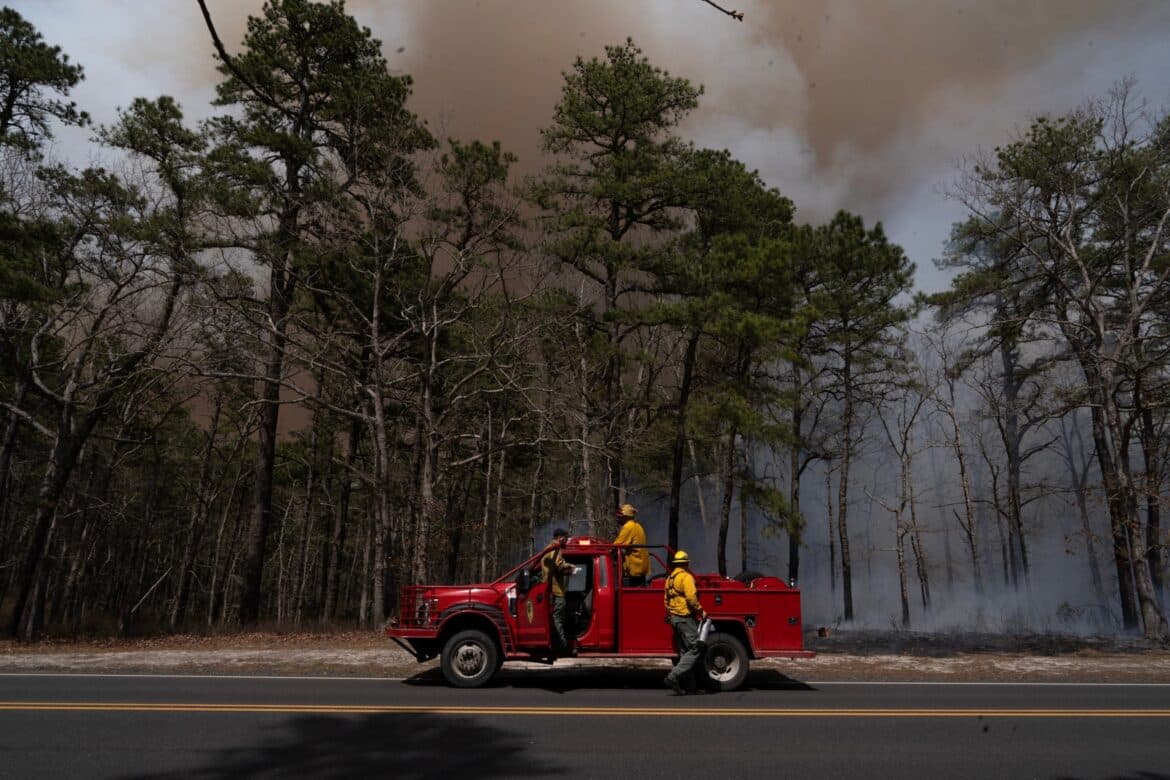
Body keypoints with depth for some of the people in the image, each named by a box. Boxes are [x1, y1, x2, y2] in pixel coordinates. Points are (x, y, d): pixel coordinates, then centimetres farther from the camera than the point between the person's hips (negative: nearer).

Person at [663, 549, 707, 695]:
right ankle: (673, 676, -17)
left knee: (684, 651, 13)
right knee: (695, 649, -7)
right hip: (685, 617, -9)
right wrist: (700, 611, -10)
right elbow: (691, 597, -22)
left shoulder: (669, 578, 16)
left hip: (674, 618, 9)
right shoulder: (686, 577, -11)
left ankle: (689, 684, 14)